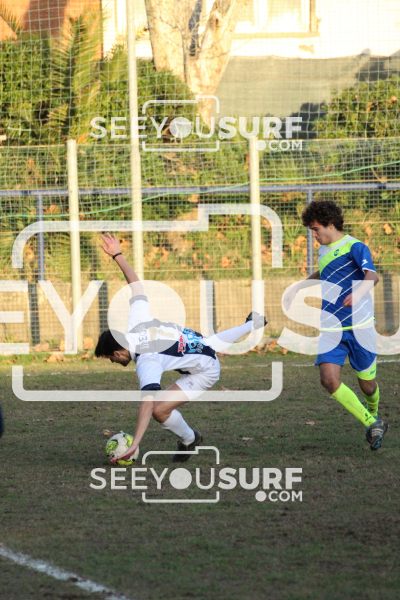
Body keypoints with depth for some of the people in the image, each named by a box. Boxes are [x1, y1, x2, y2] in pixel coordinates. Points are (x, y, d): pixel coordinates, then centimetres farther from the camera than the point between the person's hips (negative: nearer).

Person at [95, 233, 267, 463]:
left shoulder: (147, 363, -38)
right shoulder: (136, 323, -19)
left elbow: (148, 404, -49)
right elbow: (136, 284, -7)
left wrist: (135, 445, -56)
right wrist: (117, 255, 0)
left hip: (205, 371, -9)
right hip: (201, 344, 9)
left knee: (160, 409, -20)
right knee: (216, 341, 44)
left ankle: (188, 439, 10)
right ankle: (253, 324, 71)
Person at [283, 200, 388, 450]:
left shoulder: (355, 247, -11)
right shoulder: (324, 250, 13)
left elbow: (372, 275, -29)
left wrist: (359, 292, -49)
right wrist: (297, 289, 38)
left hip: (359, 327, -6)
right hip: (331, 329, 6)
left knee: (367, 384, 4)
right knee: (330, 380, -15)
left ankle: (374, 414, 41)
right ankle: (372, 424, -1)